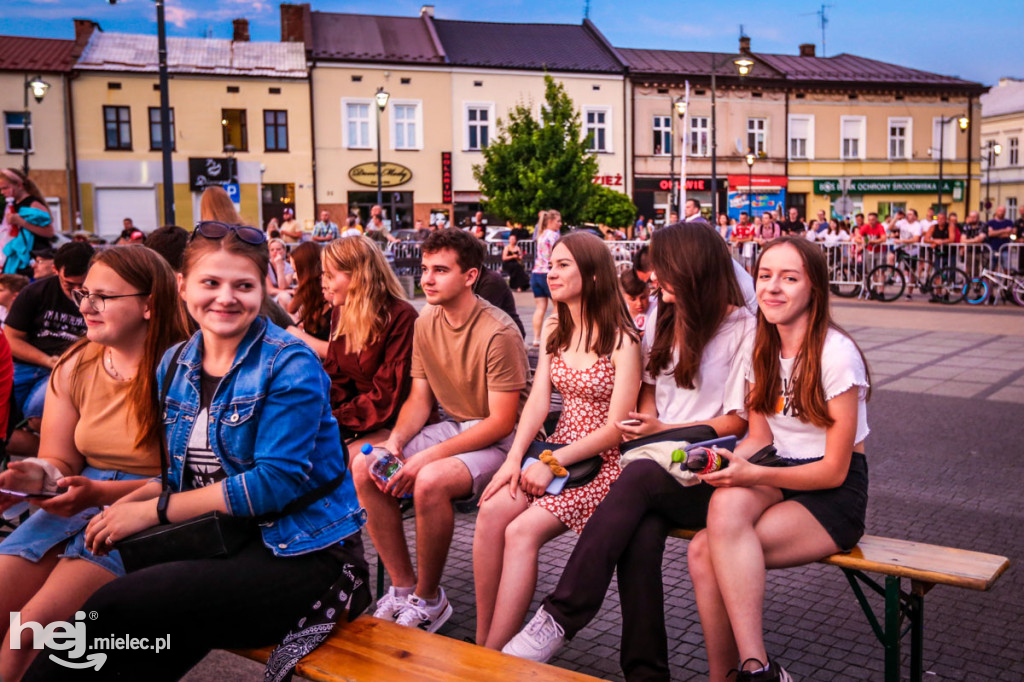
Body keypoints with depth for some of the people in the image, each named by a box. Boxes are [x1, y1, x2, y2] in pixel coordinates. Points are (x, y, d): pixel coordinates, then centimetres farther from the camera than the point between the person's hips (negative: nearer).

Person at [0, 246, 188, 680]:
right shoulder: (75, 367, 9)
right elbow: (60, 459, 13)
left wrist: (101, 492, -23)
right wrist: (36, 474, -11)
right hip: (76, 504, 7)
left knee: (35, 624, -22)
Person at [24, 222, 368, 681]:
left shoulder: (290, 365, -12)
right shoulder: (176, 364, 10)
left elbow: (279, 480, -18)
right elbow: (189, 474, 14)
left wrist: (155, 510, -13)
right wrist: (127, 503, -8)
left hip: (303, 555, -6)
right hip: (225, 541, 6)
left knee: (112, 611, -20)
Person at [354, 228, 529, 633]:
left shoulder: (498, 333, -19)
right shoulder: (426, 325, 4)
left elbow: (502, 422, -19)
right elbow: (420, 398, 9)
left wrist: (428, 457, -24)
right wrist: (395, 441, -12)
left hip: (497, 441, -7)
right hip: (451, 428, 8)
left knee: (430, 482, -34)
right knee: (363, 467, -13)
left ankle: (428, 600, -9)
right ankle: (403, 588, -2)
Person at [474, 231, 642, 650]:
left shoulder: (622, 341, -11)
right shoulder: (555, 330, 12)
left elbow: (616, 428, -14)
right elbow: (538, 400, 5)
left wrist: (553, 464, -17)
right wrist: (514, 458, -10)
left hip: (604, 461, -6)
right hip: (559, 450, 6)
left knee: (522, 531, -25)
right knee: (492, 510, -20)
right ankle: (481, 643, -11)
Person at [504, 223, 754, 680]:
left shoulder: (742, 328, -4)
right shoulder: (662, 316, 16)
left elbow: (738, 420, -3)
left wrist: (664, 429, -7)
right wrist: (646, 423, 1)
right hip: (657, 461, 4)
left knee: (638, 478, -34)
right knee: (640, 537, -29)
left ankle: (560, 617, -33)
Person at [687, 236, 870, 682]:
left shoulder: (836, 354, -13)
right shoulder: (763, 350, 7)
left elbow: (834, 470, -13)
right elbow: (760, 437, 10)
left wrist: (754, 475, -24)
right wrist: (727, 463, -12)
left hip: (834, 498, -6)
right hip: (777, 482, 6)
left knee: (706, 553, -28)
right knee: (728, 499, -29)